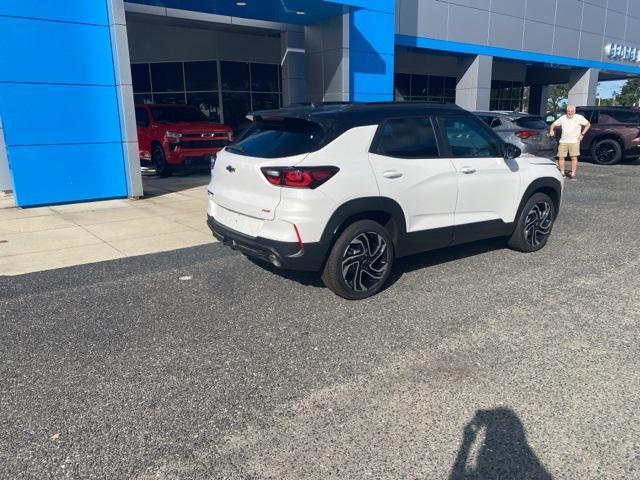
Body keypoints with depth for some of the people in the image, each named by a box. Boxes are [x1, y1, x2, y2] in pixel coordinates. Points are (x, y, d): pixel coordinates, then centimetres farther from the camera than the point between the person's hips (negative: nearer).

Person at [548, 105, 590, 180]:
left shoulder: (579, 117, 2)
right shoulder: (563, 118, 7)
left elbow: (588, 124, 8)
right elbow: (553, 124, 14)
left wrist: (582, 134, -2)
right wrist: (551, 130, -7)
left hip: (574, 141, -2)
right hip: (563, 141, 2)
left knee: (574, 158, -7)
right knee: (561, 157, -1)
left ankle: (573, 174, 0)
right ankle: (562, 173, 12)